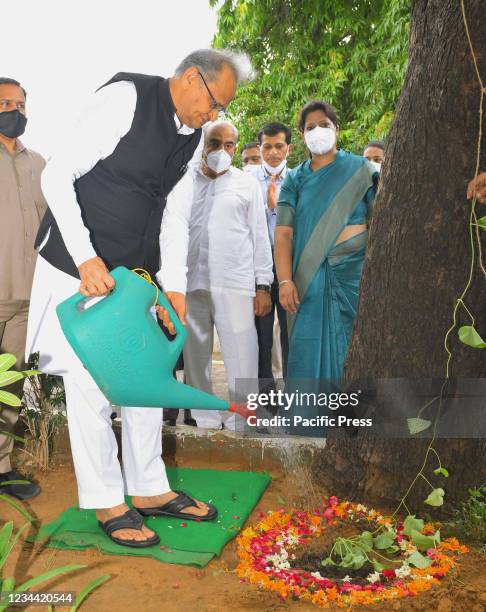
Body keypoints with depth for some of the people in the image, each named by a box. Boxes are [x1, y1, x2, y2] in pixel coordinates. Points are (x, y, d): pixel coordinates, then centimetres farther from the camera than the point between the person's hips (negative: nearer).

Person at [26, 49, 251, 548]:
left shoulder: (191, 135, 8)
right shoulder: (126, 97, -15)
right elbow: (57, 175, -17)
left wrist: (173, 285, 5)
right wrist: (86, 259, -25)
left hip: (136, 273, 8)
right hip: (80, 265, -7)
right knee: (90, 385, 0)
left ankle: (150, 490, 26)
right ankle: (107, 504, 15)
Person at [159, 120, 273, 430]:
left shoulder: (247, 184, 10)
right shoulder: (185, 182, 10)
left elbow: (260, 237, 8)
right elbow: (171, 229, -1)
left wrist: (263, 285, 2)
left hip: (236, 285, -1)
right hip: (191, 284, 2)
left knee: (242, 359, -6)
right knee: (196, 356, 8)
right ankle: (204, 422, 21)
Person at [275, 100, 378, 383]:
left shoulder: (360, 170, 8)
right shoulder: (295, 179, 11)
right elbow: (283, 232, 1)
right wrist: (285, 280, -11)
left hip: (354, 272, -1)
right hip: (309, 276, 1)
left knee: (350, 349, 1)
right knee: (309, 349, 2)